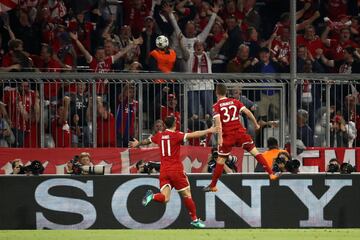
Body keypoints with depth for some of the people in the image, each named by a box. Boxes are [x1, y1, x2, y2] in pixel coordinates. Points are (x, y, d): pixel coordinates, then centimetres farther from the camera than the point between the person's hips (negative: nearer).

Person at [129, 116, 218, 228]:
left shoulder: (159, 135, 9)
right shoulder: (176, 135, -8)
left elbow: (147, 141, 28)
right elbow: (192, 135, -20)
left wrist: (137, 144, 49)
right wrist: (208, 131, -19)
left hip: (164, 171, 4)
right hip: (176, 170, -4)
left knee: (165, 198, -2)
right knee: (187, 195, 9)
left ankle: (152, 196, -31)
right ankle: (194, 219, 15)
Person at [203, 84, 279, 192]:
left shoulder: (216, 106, -2)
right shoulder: (235, 101, 8)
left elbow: (218, 121, -15)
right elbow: (247, 112, -1)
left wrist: (220, 137, -20)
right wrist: (256, 124, 8)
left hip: (227, 135, -2)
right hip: (240, 132, 2)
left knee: (221, 159, 6)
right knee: (255, 151, 6)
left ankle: (213, 185, 11)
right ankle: (271, 174, -2)